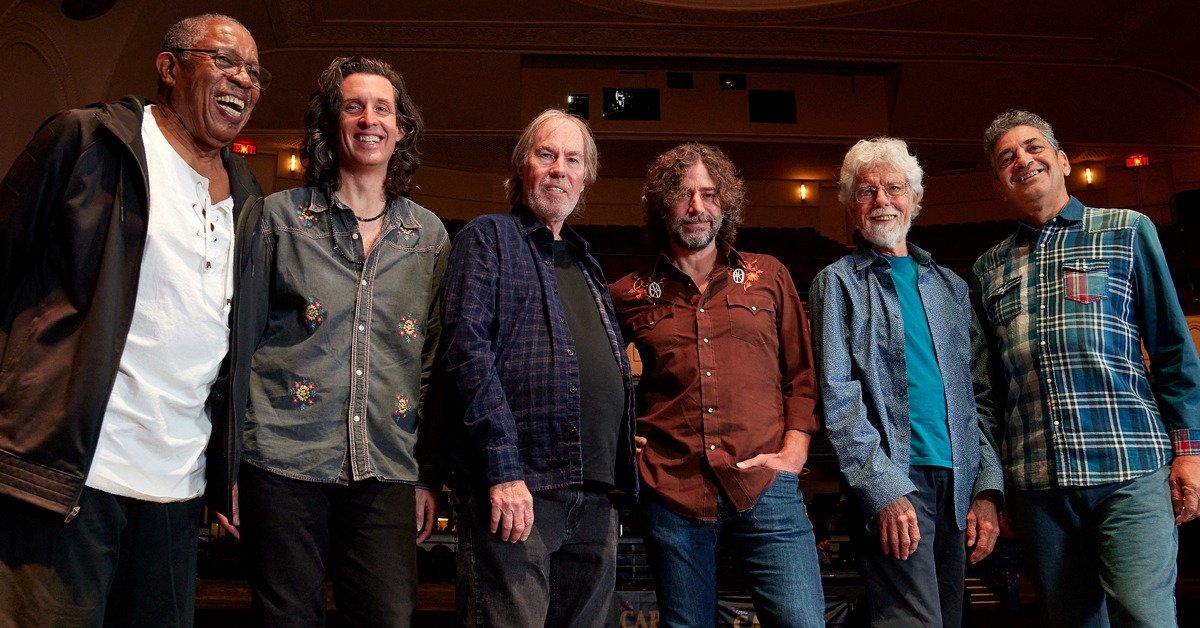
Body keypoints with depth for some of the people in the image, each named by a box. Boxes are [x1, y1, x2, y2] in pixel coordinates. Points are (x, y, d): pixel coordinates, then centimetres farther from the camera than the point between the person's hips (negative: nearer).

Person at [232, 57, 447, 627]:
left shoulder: (429, 235, 11)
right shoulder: (280, 216, 5)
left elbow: (435, 364, 12)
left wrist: (429, 475, 9)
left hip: (384, 473, 2)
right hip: (283, 462, -1)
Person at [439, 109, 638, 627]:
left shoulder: (583, 261, 23)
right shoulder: (489, 237, 2)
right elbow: (467, 348, -11)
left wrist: (618, 471, 15)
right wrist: (503, 468, -19)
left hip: (597, 496, 7)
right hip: (516, 486, -7)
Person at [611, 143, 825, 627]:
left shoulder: (769, 277, 12)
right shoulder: (630, 295, 10)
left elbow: (802, 373, 13)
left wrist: (794, 450, 1)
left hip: (764, 485, 0)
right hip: (671, 491, 1)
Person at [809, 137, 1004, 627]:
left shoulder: (949, 286, 18)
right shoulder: (838, 283, 3)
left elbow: (974, 396, 16)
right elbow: (837, 398, -6)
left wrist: (988, 489, 6)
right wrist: (884, 490, -16)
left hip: (957, 485, 5)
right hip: (893, 483, -5)